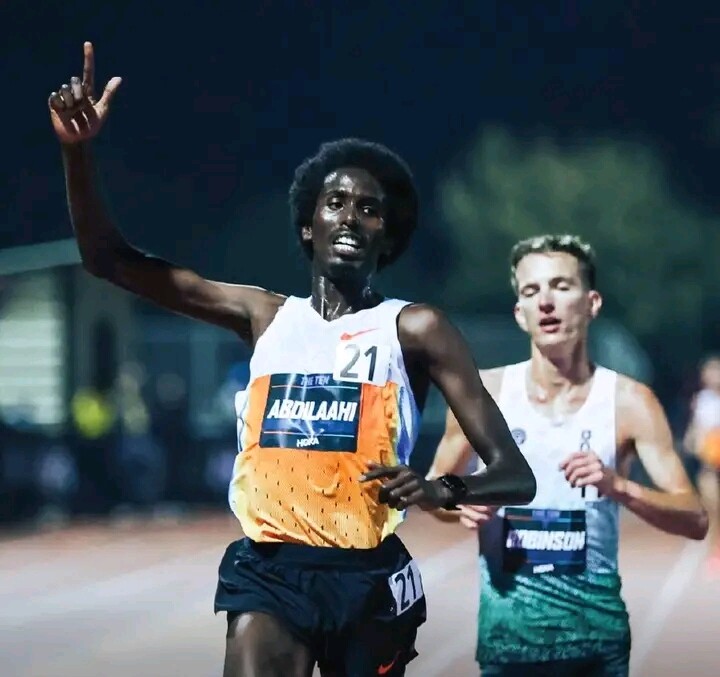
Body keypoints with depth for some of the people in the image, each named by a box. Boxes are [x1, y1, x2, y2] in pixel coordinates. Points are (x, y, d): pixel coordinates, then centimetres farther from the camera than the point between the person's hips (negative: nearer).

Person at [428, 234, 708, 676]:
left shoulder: (629, 402, -4)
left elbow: (696, 520, -7)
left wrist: (619, 487, -24)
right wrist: (463, 505, -10)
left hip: (595, 630, 0)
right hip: (506, 631, 1)